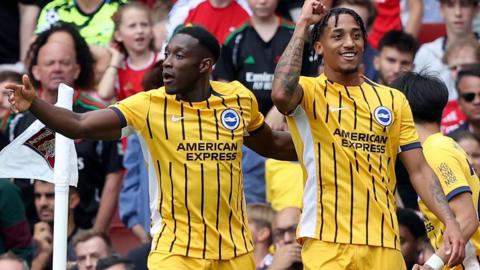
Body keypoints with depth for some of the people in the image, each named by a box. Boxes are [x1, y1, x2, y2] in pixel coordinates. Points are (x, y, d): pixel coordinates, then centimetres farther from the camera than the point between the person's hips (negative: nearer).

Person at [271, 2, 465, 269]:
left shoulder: (393, 100, 13)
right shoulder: (309, 93, 2)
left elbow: (419, 170, 12)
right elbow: (281, 94, -23)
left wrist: (450, 222, -3)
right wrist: (302, 26, -13)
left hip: (384, 244, 4)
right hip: (327, 244, -3)